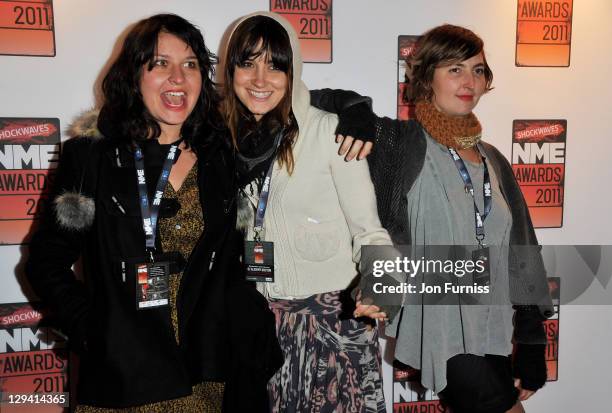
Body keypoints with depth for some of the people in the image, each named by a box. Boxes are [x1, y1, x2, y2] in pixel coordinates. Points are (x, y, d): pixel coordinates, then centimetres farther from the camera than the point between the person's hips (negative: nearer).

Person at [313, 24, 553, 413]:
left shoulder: (493, 161, 9)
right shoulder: (401, 144, -6)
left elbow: (520, 254, 10)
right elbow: (329, 100, -2)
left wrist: (531, 345, 8)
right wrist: (355, 119, -24)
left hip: (495, 333, 6)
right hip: (441, 334, -5)